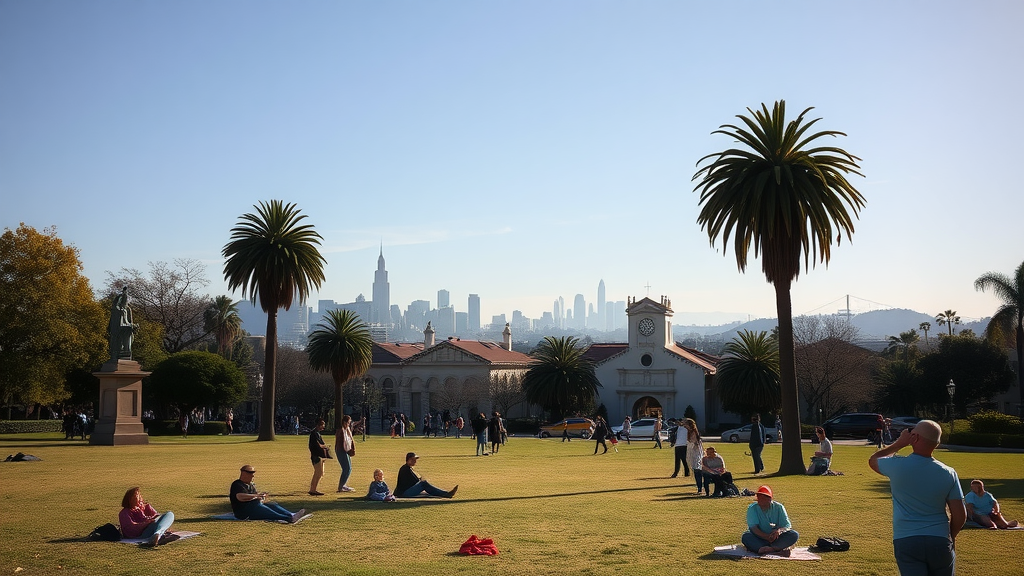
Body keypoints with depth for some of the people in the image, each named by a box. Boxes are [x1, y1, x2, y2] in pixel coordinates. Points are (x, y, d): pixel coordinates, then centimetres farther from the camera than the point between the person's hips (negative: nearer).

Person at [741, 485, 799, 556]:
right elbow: (753, 528, -15)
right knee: (746, 537, -32)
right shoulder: (752, 508, -5)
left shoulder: (779, 507, -1)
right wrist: (767, 537, -31)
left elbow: (788, 526, -7)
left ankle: (769, 549, -38)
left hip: (776, 539, 1)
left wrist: (780, 530, -31)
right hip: (759, 539, -1)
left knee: (794, 535, -22)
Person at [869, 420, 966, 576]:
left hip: (905, 541, -2)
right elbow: (960, 516, 0)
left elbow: (873, 460, 15)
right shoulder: (948, 474, -2)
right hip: (939, 541, 2)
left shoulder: (898, 466, -9)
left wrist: (899, 443, 14)